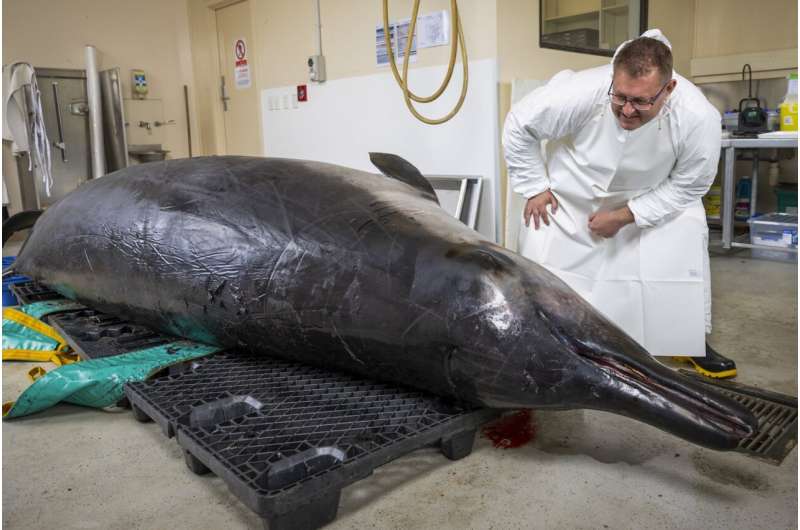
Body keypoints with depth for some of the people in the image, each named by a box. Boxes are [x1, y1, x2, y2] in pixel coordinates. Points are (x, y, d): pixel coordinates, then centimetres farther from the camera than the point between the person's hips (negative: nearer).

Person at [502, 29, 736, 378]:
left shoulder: (698, 117, -32)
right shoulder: (581, 92, -37)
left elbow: (689, 184, -16)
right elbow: (518, 127, -20)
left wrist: (625, 216, -23)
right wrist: (534, 188, -17)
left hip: (651, 195, 1)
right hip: (573, 190, -1)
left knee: (687, 233, -16)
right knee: (540, 246, -13)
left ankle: (692, 341, 6)